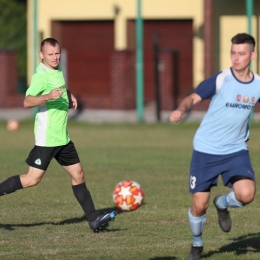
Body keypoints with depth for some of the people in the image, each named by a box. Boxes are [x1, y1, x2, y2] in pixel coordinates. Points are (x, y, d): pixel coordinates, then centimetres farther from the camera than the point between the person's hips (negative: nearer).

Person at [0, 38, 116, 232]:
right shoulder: (42, 75, -16)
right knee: (33, 179, -9)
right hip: (46, 137, -8)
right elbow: (27, 101, -27)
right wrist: (48, 96, -42)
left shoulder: (58, 70, 11)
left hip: (63, 137, 8)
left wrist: (69, 96, 14)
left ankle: (94, 219, 8)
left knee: (78, 174, 7)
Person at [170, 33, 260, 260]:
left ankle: (223, 204, 14)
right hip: (206, 150, -2)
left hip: (236, 150, 2)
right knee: (199, 205, -1)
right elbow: (193, 98, -21)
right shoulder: (220, 80, -14)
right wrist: (181, 109, -42)